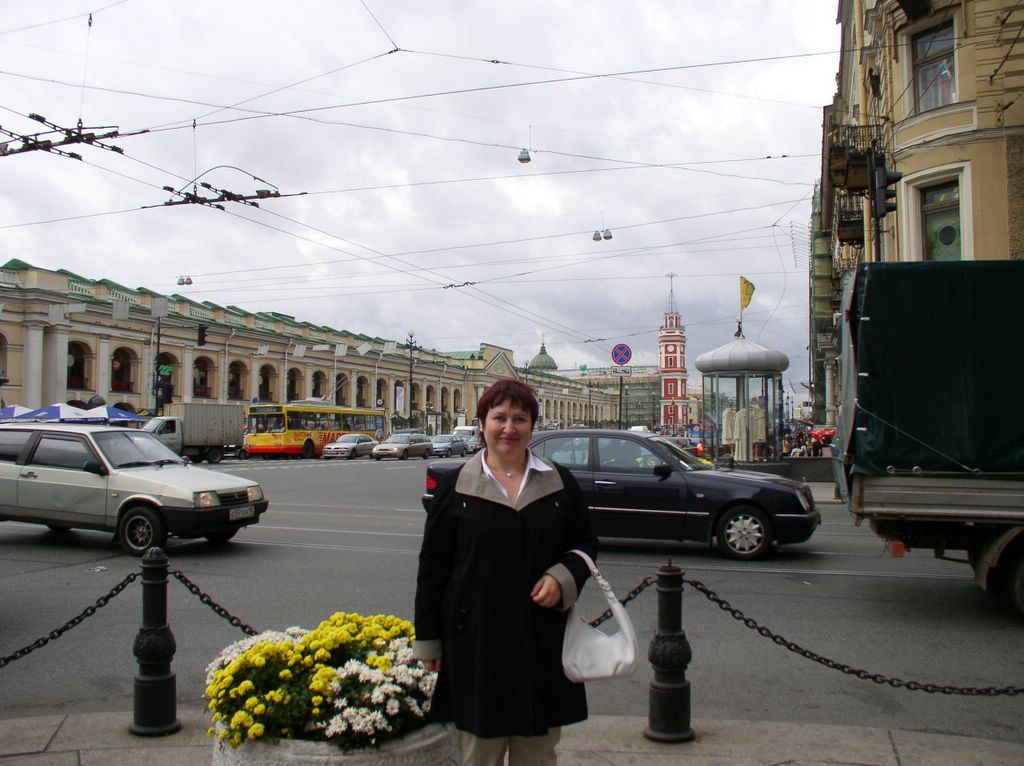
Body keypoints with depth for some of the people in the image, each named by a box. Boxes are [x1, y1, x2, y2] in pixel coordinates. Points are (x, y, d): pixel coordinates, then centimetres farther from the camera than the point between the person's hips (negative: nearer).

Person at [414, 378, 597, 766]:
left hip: (543, 641, 2)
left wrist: (564, 578, -9)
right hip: (475, 640, -2)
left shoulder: (560, 483, 5)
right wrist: (429, 640, 1)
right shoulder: (454, 487, 0)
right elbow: (433, 566, 2)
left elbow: (585, 543, 13)